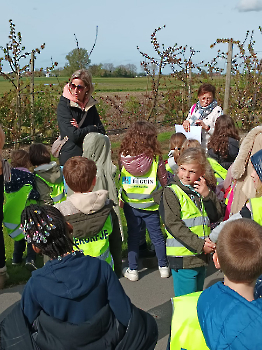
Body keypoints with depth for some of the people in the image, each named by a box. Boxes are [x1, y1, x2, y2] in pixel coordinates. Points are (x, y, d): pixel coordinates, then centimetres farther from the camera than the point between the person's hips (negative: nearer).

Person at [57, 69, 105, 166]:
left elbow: (101, 131, 4)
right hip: (69, 157, -4)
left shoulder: (90, 104, 6)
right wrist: (93, 128, -6)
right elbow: (73, 135, -18)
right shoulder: (64, 105, -9)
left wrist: (82, 130, -10)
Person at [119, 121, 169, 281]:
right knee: (157, 235, 14)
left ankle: (132, 270, 20)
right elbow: (164, 181, -5)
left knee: (133, 236, 13)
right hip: (151, 205, -1)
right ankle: (163, 267, 27)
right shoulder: (156, 158, -14)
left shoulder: (123, 156, -10)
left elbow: (119, 178, 2)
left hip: (130, 204, 1)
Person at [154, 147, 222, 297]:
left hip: (201, 256, 7)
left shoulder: (201, 190, 10)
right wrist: (198, 244, -24)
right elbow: (173, 224, -18)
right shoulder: (171, 192, -10)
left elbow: (216, 216, 5)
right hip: (182, 257, -7)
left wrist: (207, 195, -12)